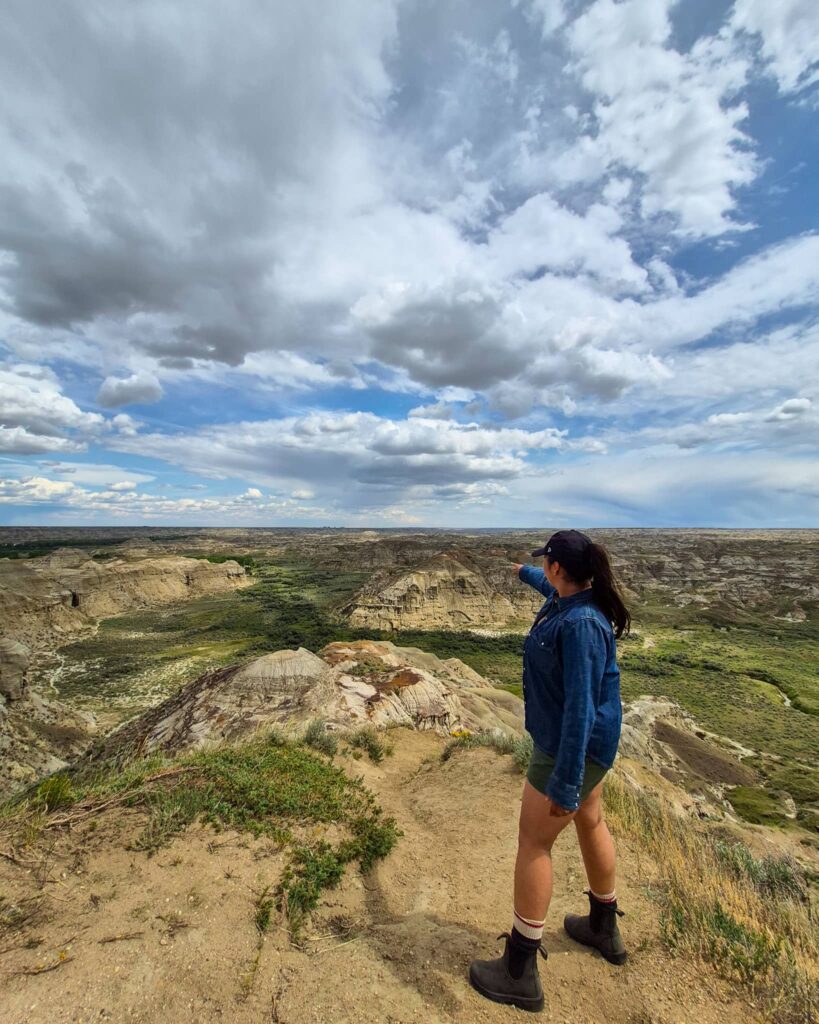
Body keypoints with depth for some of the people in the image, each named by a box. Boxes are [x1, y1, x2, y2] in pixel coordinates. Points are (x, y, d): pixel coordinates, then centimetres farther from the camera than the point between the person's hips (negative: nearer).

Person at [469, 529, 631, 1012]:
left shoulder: (579, 624, -31)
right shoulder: (570, 596, -3)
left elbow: (580, 707, -31)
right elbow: (550, 588, 24)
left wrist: (565, 783, -26)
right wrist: (523, 572, 43)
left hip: (574, 744, -10)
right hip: (588, 740, 10)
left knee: (534, 842, 5)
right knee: (590, 822, 27)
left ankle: (520, 974, 23)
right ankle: (604, 928, 51)